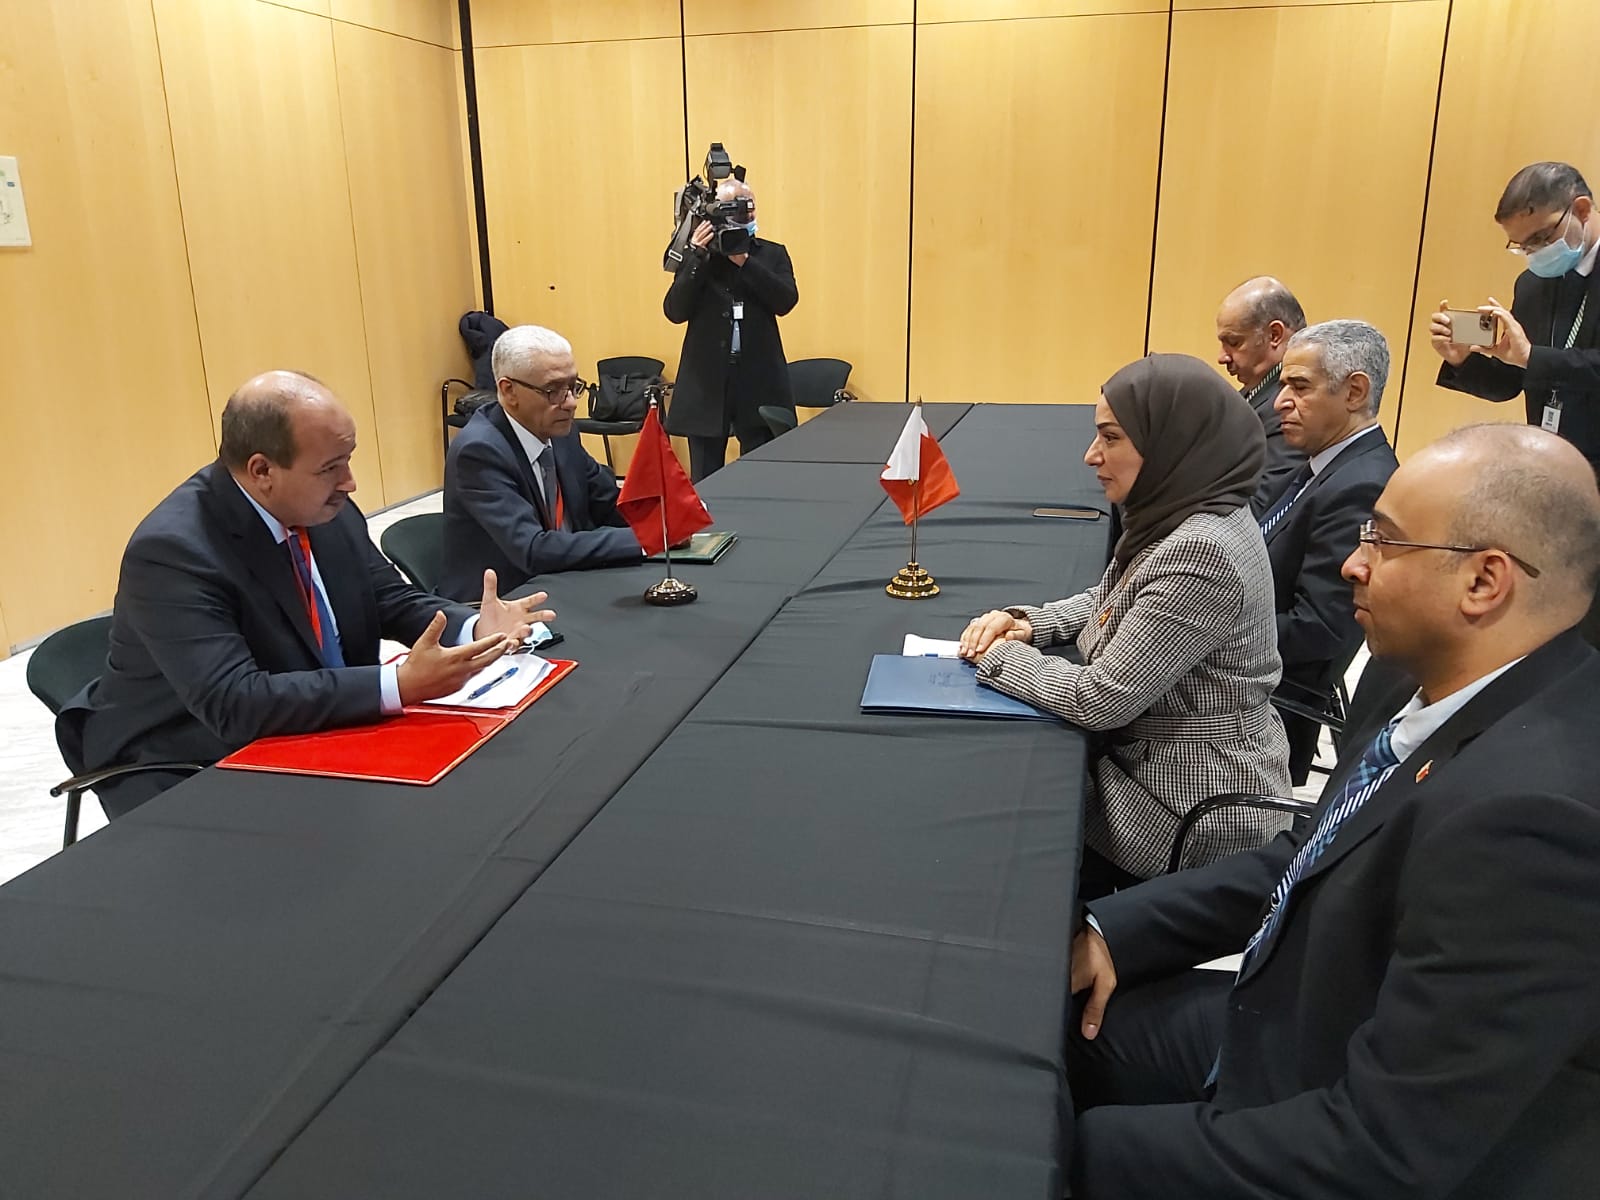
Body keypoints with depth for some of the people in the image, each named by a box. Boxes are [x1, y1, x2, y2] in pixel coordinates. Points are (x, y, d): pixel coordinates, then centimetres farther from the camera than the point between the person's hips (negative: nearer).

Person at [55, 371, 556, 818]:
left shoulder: (324, 507, -6)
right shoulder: (173, 550, -26)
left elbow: (390, 599, 4)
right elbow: (234, 704, -33)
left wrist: (472, 628, -17)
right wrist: (399, 684, -39)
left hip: (317, 735, 7)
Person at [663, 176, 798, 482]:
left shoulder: (772, 254, 7)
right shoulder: (695, 255, 5)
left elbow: (785, 301, -9)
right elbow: (675, 311, -6)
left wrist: (744, 261, -15)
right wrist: (698, 256, -14)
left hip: (760, 381, 0)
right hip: (707, 381, 0)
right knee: (704, 482, 6)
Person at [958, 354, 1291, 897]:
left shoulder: (1202, 552, -30)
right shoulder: (1183, 513, 0)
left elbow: (1102, 700, -27)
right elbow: (1112, 601, 16)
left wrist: (997, 654, -12)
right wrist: (1026, 623, -2)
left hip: (1198, 812, -8)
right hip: (1162, 764, 8)